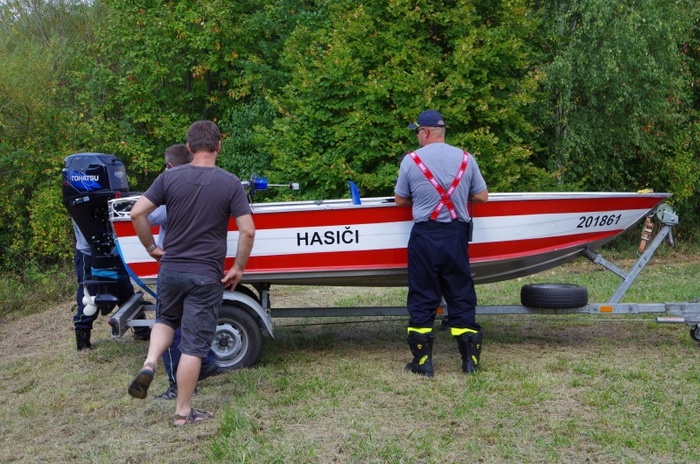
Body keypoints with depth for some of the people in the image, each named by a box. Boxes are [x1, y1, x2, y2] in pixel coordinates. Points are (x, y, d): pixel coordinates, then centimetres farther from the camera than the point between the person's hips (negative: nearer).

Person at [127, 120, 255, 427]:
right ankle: (183, 412, 13)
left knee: (166, 320, 29)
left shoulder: (169, 178, -2)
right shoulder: (230, 183, -7)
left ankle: (149, 364, 3)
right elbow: (248, 231, -12)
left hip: (170, 270, 3)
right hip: (206, 275, -2)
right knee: (194, 345, 6)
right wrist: (238, 268, 0)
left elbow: (137, 213, -5)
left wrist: (151, 247, 8)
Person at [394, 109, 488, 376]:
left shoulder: (411, 160, -3)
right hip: (456, 235, 2)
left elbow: (400, 200, 5)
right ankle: (470, 360, 12)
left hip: (424, 236, -2)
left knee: (422, 298, 6)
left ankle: (422, 361, 10)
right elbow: (482, 197, 9)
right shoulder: (465, 159, 3)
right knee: (461, 296, 10)